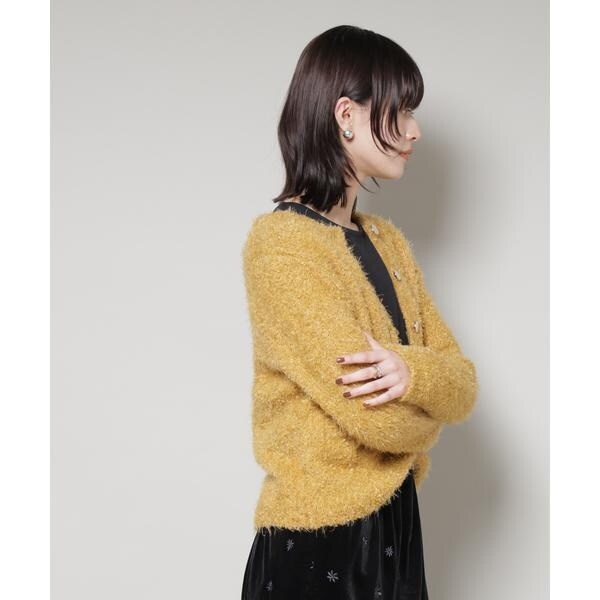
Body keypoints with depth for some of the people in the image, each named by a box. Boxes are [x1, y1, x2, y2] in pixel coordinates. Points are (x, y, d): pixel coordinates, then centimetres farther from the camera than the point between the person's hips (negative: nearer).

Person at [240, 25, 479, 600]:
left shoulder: (387, 240, 8)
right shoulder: (279, 243, -18)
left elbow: (463, 385, 1)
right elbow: (379, 419, -23)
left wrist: (415, 373, -21)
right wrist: (426, 401, -2)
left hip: (397, 527, 8)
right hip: (317, 543, -7)